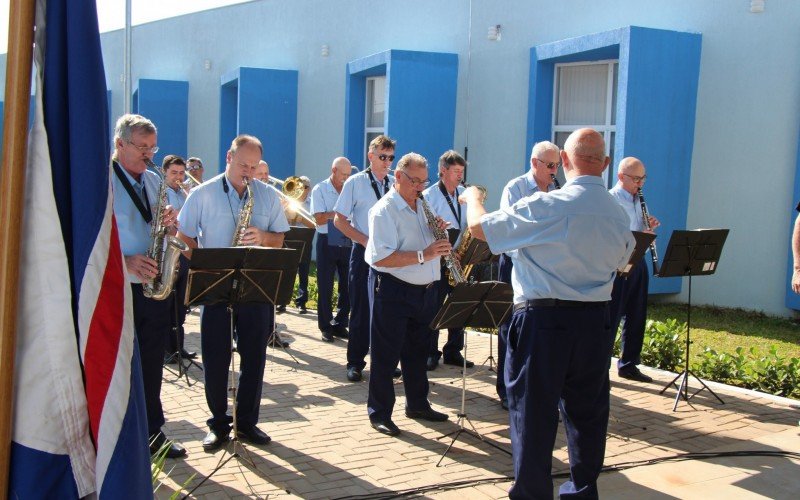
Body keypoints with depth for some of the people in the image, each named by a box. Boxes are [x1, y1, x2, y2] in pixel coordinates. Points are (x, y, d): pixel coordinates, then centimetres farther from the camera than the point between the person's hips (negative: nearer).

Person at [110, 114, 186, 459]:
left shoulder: (154, 181, 13)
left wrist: (170, 221, -5)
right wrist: (125, 262, -24)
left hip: (154, 287, 6)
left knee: (151, 364, 13)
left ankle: (152, 432, 24)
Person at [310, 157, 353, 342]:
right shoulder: (320, 190, -1)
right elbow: (320, 219, -10)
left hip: (347, 242, 3)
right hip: (327, 243, -3)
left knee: (347, 286, 4)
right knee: (325, 287, 3)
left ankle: (340, 325, 16)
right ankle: (325, 327, 12)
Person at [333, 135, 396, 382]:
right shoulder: (355, 183, -1)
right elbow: (340, 220, -2)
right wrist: (365, 240, -12)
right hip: (364, 252, -3)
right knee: (360, 309, 1)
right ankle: (355, 362, 11)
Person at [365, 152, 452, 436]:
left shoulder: (423, 206, 12)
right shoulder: (384, 210, -14)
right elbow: (381, 258, -24)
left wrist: (439, 233, -1)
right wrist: (422, 255, -30)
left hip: (426, 290, 8)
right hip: (393, 292, -8)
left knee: (418, 351, 18)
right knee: (386, 355, 2)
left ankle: (417, 404, 32)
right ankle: (379, 412, 12)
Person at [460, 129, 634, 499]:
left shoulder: (544, 206, -16)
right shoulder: (618, 214, 3)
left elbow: (479, 227, -8)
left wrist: (473, 197, 13)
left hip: (543, 319, -6)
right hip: (595, 321, 6)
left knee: (533, 415, 5)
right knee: (587, 412, 18)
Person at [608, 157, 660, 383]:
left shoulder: (637, 201, 15)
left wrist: (650, 228, 1)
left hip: (637, 262, 8)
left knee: (636, 317, 12)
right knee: (611, 319, -3)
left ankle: (628, 365, 24)